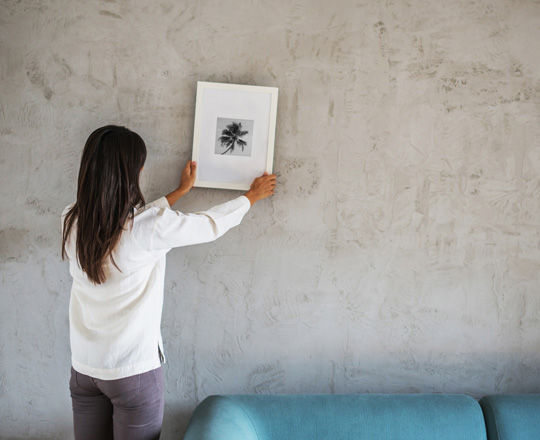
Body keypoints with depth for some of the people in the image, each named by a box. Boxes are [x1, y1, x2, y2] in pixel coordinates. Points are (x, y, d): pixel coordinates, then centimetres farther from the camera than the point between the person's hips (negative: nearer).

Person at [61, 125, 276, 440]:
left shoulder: (72, 221, -6)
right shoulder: (150, 226, -22)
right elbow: (212, 224, -6)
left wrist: (181, 191, 22)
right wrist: (254, 195, 12)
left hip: (83, 367, 5)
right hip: (134, 370, -5)